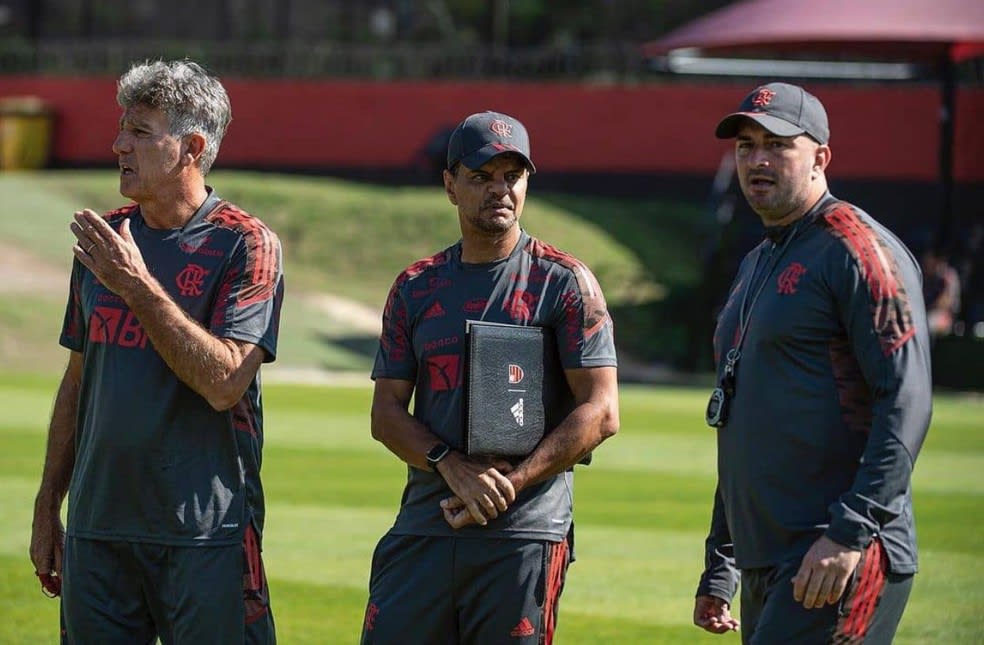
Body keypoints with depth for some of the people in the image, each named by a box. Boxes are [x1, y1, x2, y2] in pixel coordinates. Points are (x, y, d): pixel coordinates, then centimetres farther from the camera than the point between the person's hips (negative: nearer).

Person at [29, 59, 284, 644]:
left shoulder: (246, 245, -6)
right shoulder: (105, 239, 12)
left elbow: (224, 383, -18)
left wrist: (137, 286, -19)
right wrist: (47, 506, 17)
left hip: (207, 534, -6)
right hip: (96, 527, 6)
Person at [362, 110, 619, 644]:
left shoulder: (564, 283, 2)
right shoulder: (416, 288, 13)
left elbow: (600, 414, -5)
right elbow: (387, 414, 9)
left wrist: (509, 484, -13)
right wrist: (453, 466, -10)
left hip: (525, 536, -3)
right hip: (423, 531, 3)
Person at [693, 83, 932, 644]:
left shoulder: (859, 250, -7)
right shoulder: (757, 265, 22)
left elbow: (906, 405, -16)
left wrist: (849, 533, -24)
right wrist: (720, 568, 26)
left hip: (843, 566, -9)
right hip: (767, 574, 9)